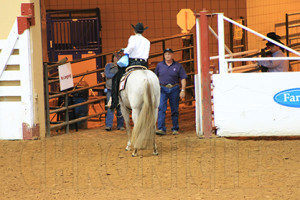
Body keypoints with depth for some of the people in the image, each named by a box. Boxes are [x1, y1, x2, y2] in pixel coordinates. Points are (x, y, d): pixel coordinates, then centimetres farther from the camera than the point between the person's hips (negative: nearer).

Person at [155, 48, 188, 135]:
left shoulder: (178, 66, 2)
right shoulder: (159, 65, 7)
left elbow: (183, 78, 1)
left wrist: (183, 90, -8)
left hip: (174, 89, 0)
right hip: (163, 89, 0)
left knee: (174, 110, 6)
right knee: (161, 108, -13)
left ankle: (175, 129, 17)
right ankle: (161, 129, -17)